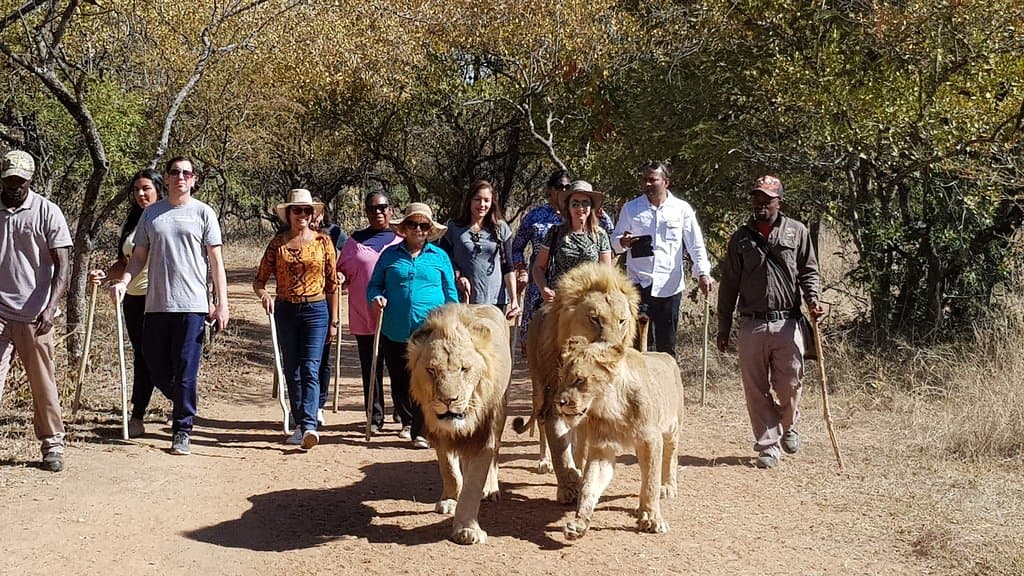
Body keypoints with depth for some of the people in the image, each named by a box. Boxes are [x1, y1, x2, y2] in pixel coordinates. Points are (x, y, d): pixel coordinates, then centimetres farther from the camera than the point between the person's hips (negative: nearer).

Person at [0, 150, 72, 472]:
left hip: (34, 315, -2)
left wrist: (50, 308, -19)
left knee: (43, 384, 6)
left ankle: (52, 445, 18)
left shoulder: (47, 212, -2)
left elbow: (62, 266, -6)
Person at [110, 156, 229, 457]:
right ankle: (185, 402, 35)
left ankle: (182, 431, 8)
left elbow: (216, 260, 1)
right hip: (156, 304, 3)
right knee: (157, 368, 8)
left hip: (192, 305, -3)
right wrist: (123, 281, -7)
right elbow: (139, 256, 12)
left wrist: (222, 303, -5)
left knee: (186, 370, -2)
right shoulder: (151, 214, 11)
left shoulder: (203, 213, 3)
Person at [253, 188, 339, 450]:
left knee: (310, 369, -13)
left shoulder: (323, 241, 2)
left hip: (316, 310, -2)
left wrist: (333, 321, 5)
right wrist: (264, 295, -17)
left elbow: (332, 284, 6)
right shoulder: (277, 243, 5)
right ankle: (300, 426, 15)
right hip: (285, 311, 3)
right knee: (292, 371, 7)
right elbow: (259, 280, 6)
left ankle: (309, 426, -23)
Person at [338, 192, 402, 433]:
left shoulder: (401, 240, 9)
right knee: (371, 370, 4)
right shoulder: (355, 241, 11)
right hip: (364, 316, 1)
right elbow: (341, 271, 14)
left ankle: (403, 413, 21)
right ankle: (375, 418, 13)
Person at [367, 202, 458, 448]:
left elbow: (450, 293, 12)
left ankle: (420, 431, -2)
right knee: (399, 381, 10)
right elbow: (374, 285, 15)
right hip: (395, 331, 2)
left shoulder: (439, 256, 9)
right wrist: (376, 297, -7)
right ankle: (408, 421, 32)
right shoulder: (390, 255, 10)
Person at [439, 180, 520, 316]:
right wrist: (457, 277, -11)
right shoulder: (454, 228, 4)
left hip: (495, 300, 1)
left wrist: (514, 300, -1)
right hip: (462, 300, -1)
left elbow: (508, 267, 7)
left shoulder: (501, 228, 8)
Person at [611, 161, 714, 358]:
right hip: (639, 283, -1)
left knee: (667, 344, 8)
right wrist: (623, 242, -14)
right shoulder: (630, 208, 6)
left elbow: (696, 244, 6)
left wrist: (703, 273, -7)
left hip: (670, 285, 1)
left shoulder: (682, 209, 6)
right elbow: (615, 240, 11)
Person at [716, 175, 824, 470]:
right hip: (751, 325, 1)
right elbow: (729, 284, 10)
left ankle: (788, 427, 34)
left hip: (787, 323, -1)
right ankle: (769, 445, 15)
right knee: (756, 390, 3)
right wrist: (723, 328, 9)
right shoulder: (741, 237, 9)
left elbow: (809, 272, 9)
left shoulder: (797, 232, 6)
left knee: (789, 386, 4)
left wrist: (813, 300, -12)